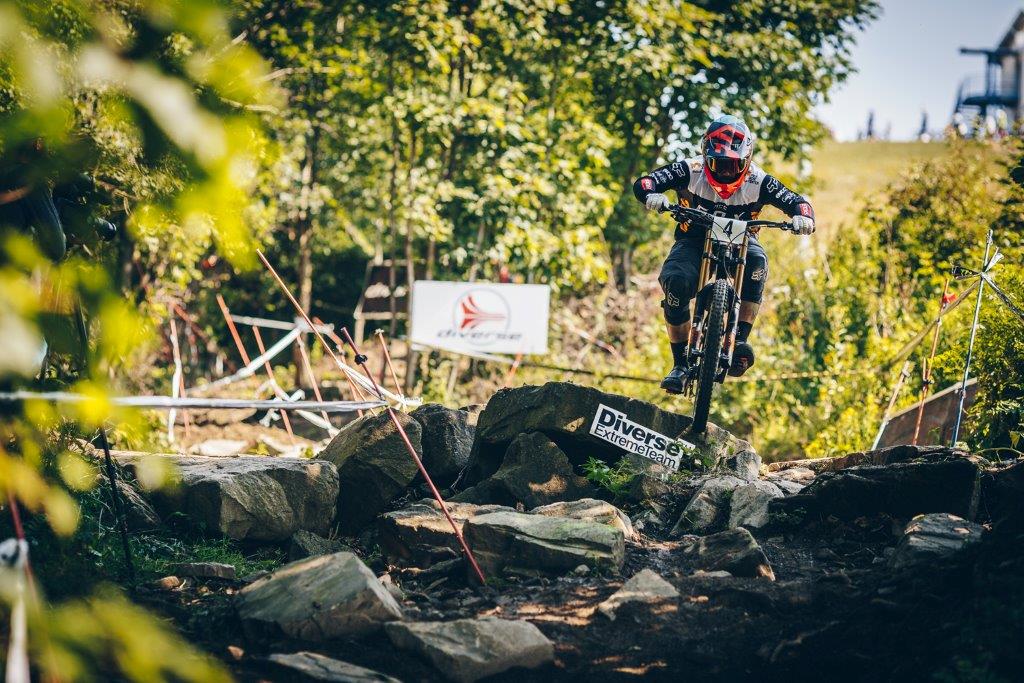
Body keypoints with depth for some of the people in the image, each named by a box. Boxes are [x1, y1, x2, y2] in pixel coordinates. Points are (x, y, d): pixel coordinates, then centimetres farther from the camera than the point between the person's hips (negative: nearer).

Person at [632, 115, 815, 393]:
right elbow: (643, 182, -25)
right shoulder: (691, 171, -19)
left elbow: (795, 201, -16)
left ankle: (740, 339, -32)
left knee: (756, 261, -35)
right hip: (694, 238, -1)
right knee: (676, 282, -31)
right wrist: (652, 195, -49)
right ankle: (680, 364, -19)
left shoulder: (757, 181, -17)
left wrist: (803, 216, -40)